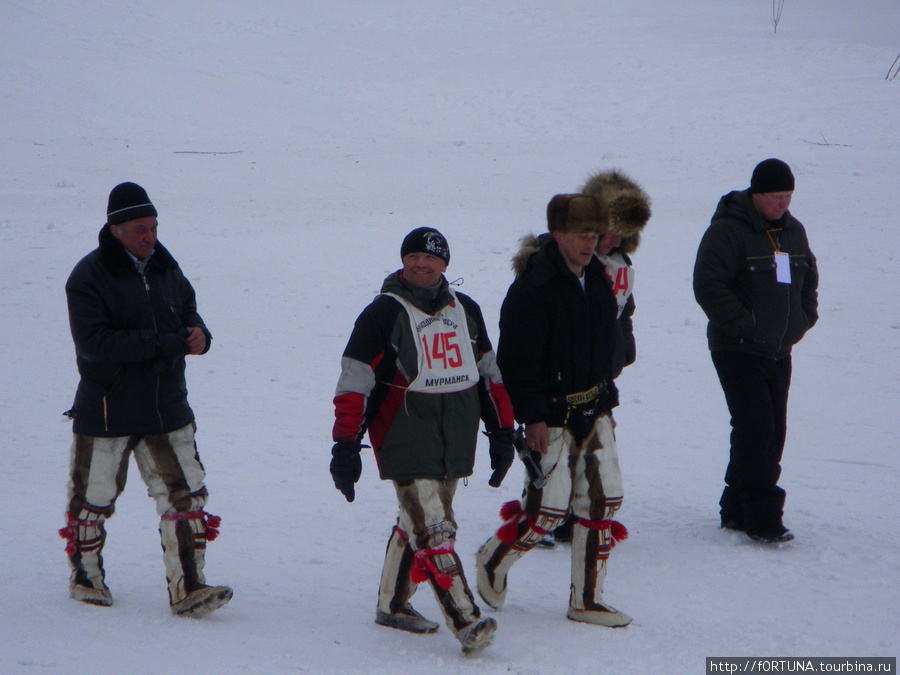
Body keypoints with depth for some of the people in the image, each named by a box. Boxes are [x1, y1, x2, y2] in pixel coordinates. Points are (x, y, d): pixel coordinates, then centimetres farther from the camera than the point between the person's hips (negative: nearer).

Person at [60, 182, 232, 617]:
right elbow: (93, 343, -22)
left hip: (167, 409, 5)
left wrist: (198, 333, -8)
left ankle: (188, 589, 1)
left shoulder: (164, 266, 6)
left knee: (186, 496, -2)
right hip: (106, 413, -5)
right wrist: (165, 342, -26)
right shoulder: (88, 277, -13)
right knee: (94, 499, 10)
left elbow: (188, 309, 19)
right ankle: (85, 577, 31)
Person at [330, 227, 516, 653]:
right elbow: (354, 382, -7)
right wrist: (346, 445, -13)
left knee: (417, 524, 14)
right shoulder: (383, 313, -5)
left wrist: (501, 431, 17)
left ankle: (393, 605, 30)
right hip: (405, 444, -6)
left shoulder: (466, 311, 12)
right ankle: (466, 623, -18)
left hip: (455, 448, 6)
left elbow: (489, 373, 21)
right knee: (432, 531, -13)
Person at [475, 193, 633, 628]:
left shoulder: (597, 279, 8)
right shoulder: (533, 288, -17)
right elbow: (518, 359, -18)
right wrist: (533, 417, -20)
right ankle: (493, 562, 20)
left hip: (593, 410, 8)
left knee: (604, 498, 3)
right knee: (549, 506, -7)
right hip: (551, 413, -8)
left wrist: (605, 396, 18)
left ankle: (587, 599, 13)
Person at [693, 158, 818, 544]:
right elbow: (707, 285, -19)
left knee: (773, 433, 8)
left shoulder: (793, 231, 12)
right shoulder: (728, 231, -13)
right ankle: (762, 519, -13)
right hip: (739, 353, -8)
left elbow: (809, 278, 26)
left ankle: (736, 510, 19)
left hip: (779, 353, 8)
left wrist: (803, 318, 12)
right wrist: (742, 326, -18)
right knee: (756, 430, -14)